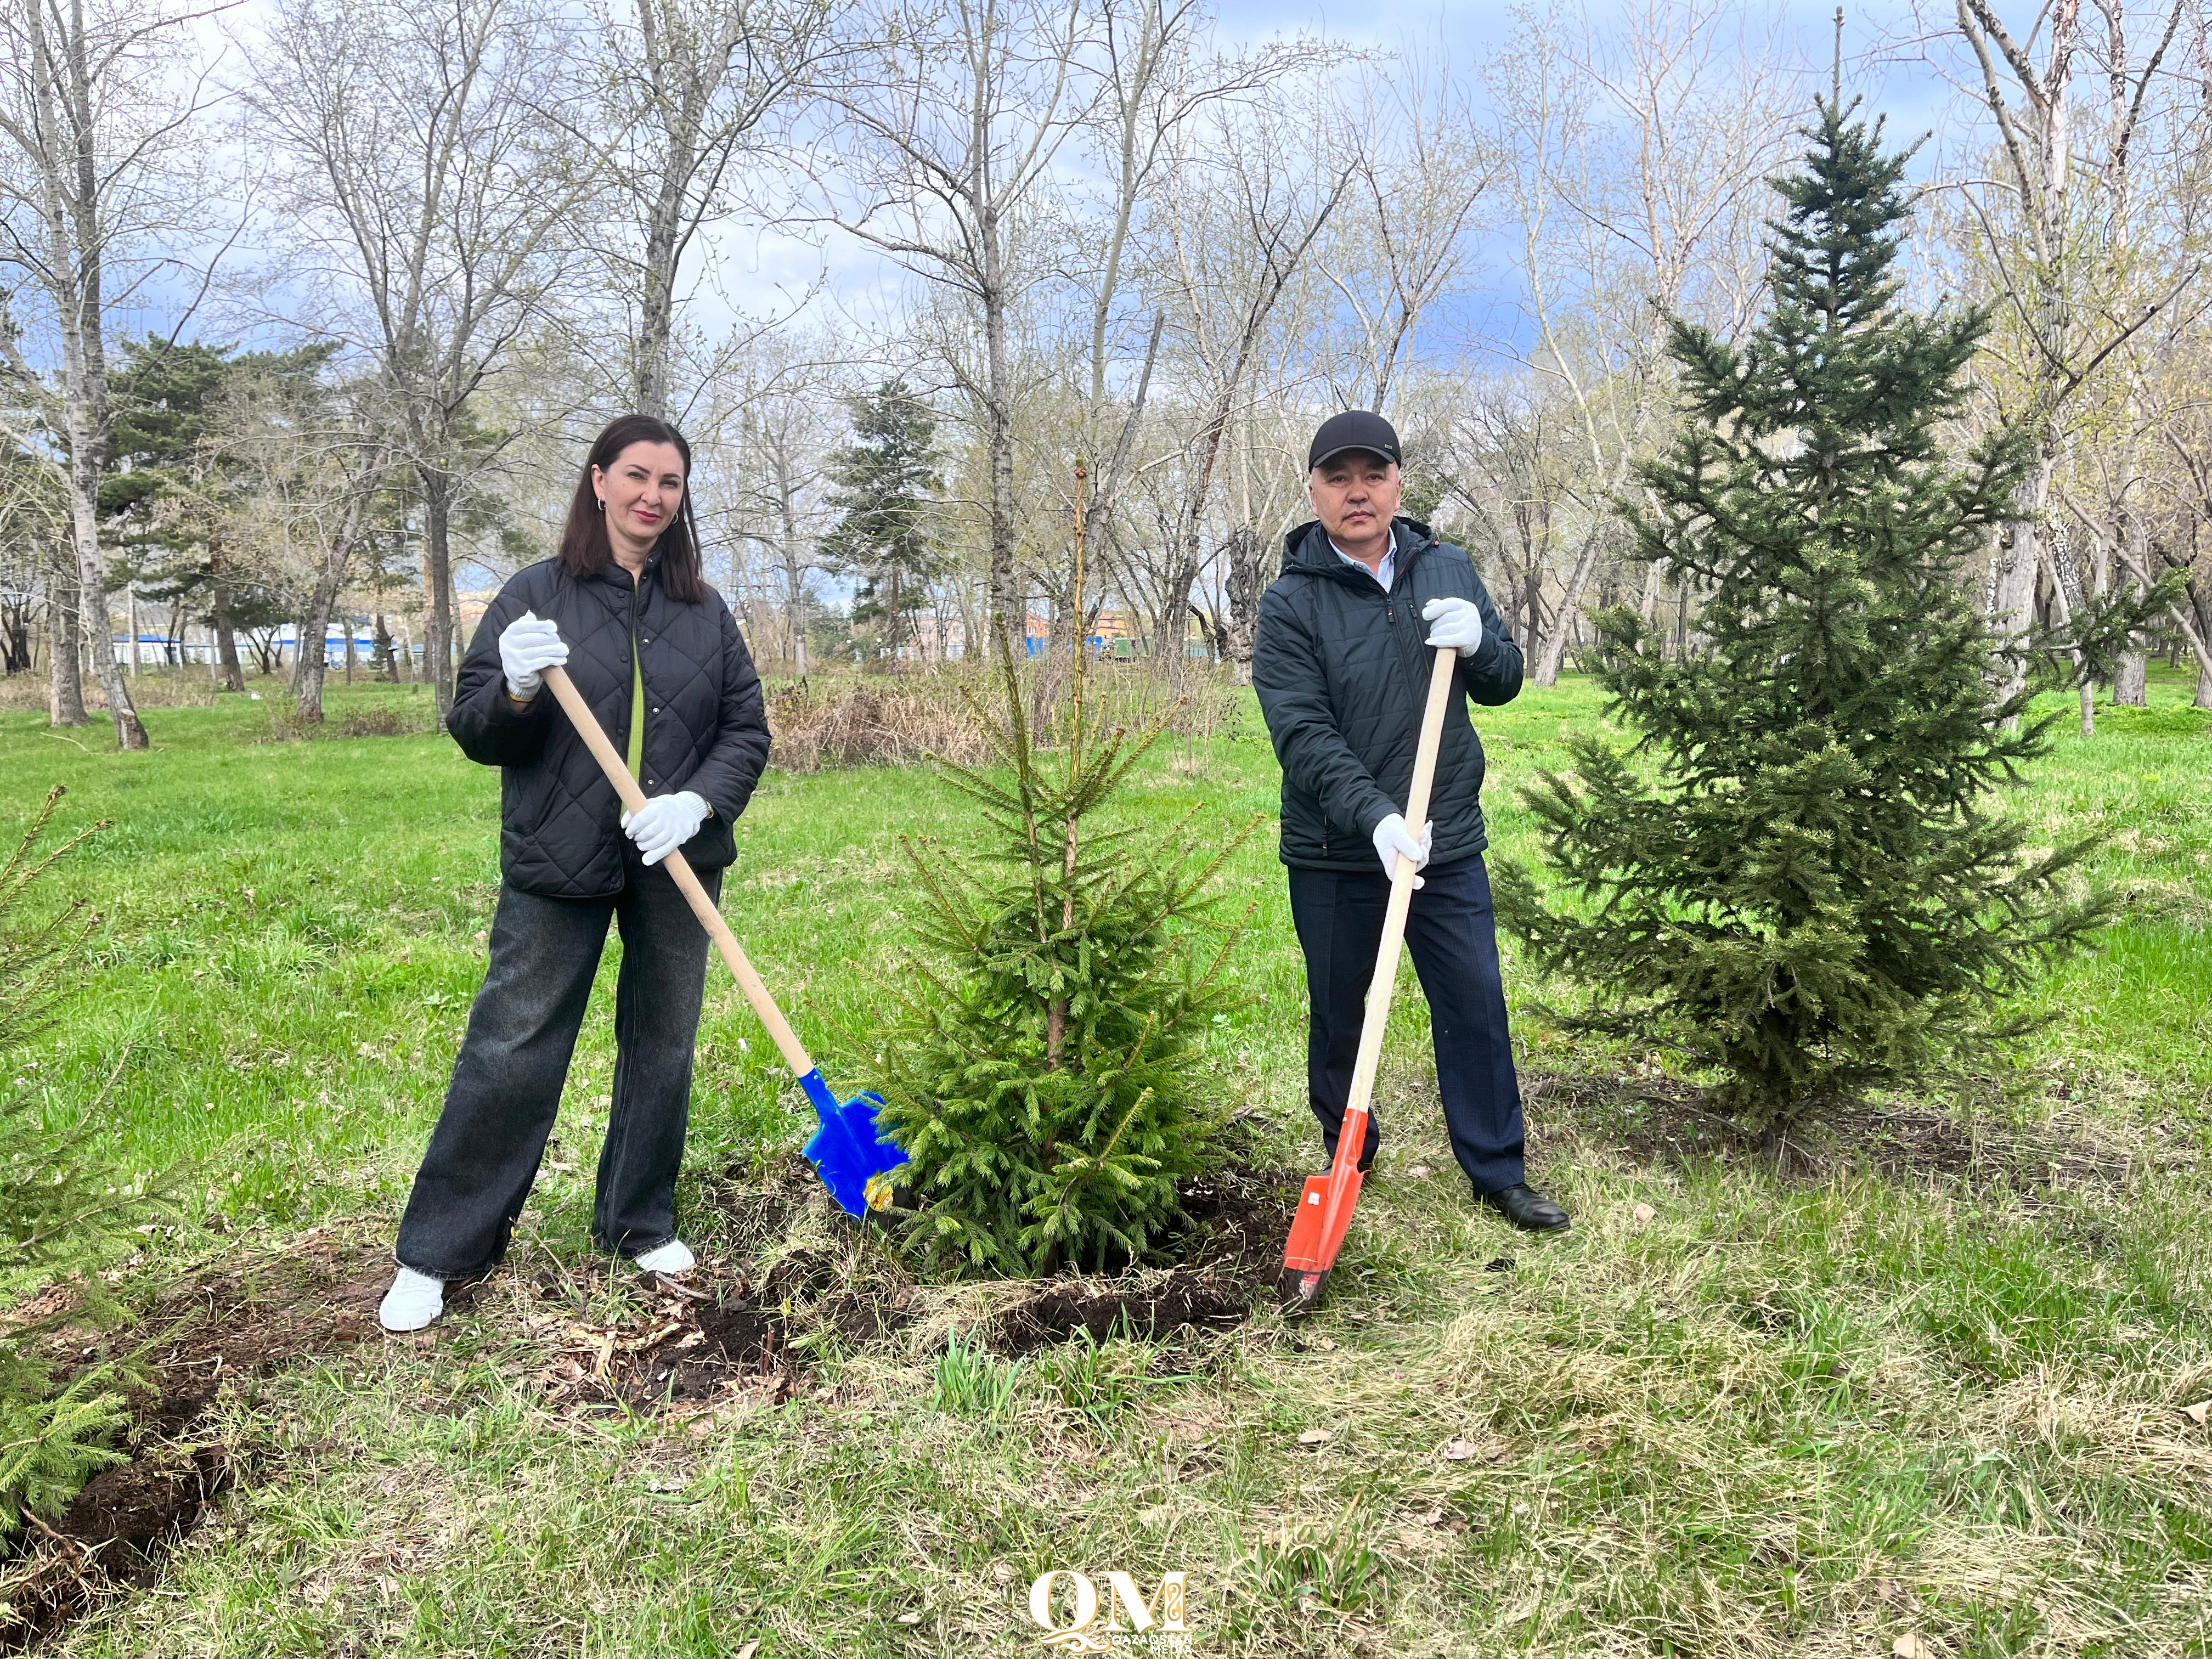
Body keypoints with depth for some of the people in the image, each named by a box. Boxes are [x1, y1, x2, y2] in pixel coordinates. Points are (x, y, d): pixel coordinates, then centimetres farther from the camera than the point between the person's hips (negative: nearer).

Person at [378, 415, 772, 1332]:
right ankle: (434, 1254, 13)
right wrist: (517, 691, -23)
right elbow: (474, 731, -1)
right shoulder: (537, 595, -2)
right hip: (557, 864, -3)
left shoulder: (706, 612, 7)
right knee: (510, 1051, -1)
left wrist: (696, 803, -11)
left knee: (663, 1046, 12)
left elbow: (747, 731, 7)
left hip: (677, 862, 3)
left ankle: (641, 1223, 30)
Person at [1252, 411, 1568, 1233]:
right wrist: (1375, 817, -32)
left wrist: (1476, 643, -15)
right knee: (1340, 1020, 12)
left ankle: (1498, 1171, 22)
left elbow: (1504, 684, 9)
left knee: (1477, 1008, 7)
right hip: (1336, 856, -2)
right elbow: (1303, 736, -18)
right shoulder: (1290, 603, -9)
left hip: (1449, 844, 3)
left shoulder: (1449, 572, 4)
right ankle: (1349, 1160, 33)